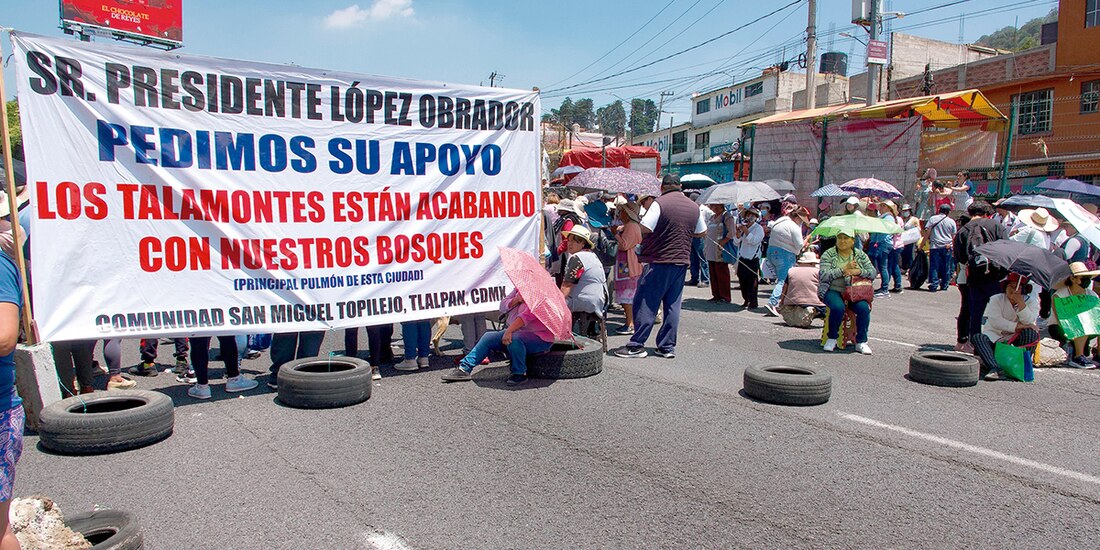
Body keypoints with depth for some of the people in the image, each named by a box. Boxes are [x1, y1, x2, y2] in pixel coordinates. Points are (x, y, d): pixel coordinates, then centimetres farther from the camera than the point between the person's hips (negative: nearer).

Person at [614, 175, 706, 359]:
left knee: (645, 303, 0)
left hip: (659, 262, -6)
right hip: (682, 261, 6)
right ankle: (667, 347, 14)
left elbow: (643, 229, -18)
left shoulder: (660, 203, -11)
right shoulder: (694, 207, 9)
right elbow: (701, 232, 20)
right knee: (672, 305, 10)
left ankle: (636, 345, 1)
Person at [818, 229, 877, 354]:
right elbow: (824, 275, -11)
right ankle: (832, 338, -10)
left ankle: (861, 342, -9)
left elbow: (873, 273, 2)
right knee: (838, 307, -33)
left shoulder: (860, 255, 11)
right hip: (833, 291, -2)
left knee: (864, 308, -27)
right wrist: (844, 269, -16)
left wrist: (858, 271, -16)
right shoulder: (828, 254, 2)